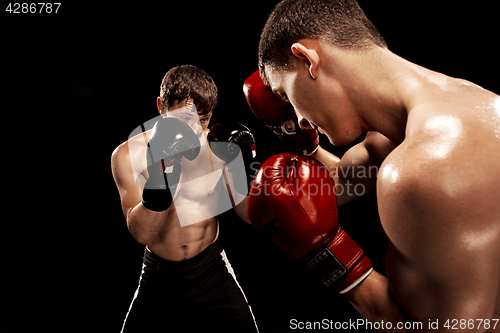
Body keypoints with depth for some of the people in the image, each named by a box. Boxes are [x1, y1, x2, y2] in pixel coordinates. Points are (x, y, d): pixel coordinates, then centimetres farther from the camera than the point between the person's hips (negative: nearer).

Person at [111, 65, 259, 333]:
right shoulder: (128, 155, -13)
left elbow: (248, 215, -9)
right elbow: (141, 233, -21)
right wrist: (160, 175, -37)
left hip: (211, 270, 0)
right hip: (158, 275, 0)